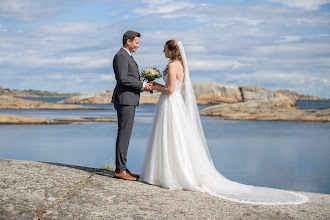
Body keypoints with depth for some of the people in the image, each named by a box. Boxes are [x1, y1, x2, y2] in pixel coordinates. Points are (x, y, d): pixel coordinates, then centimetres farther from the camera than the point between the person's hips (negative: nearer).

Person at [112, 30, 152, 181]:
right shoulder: (121, 56, -10)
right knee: (124, 133, -10)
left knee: (125, 134, 10)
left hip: (129, 100, 11)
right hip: (124, 99, -11)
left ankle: (122, 168, 13)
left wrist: (143, 86, 9)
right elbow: (123, 79, -20)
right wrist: (142, 85, -14)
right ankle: (120, 170, -8)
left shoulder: (127, 57, 23)